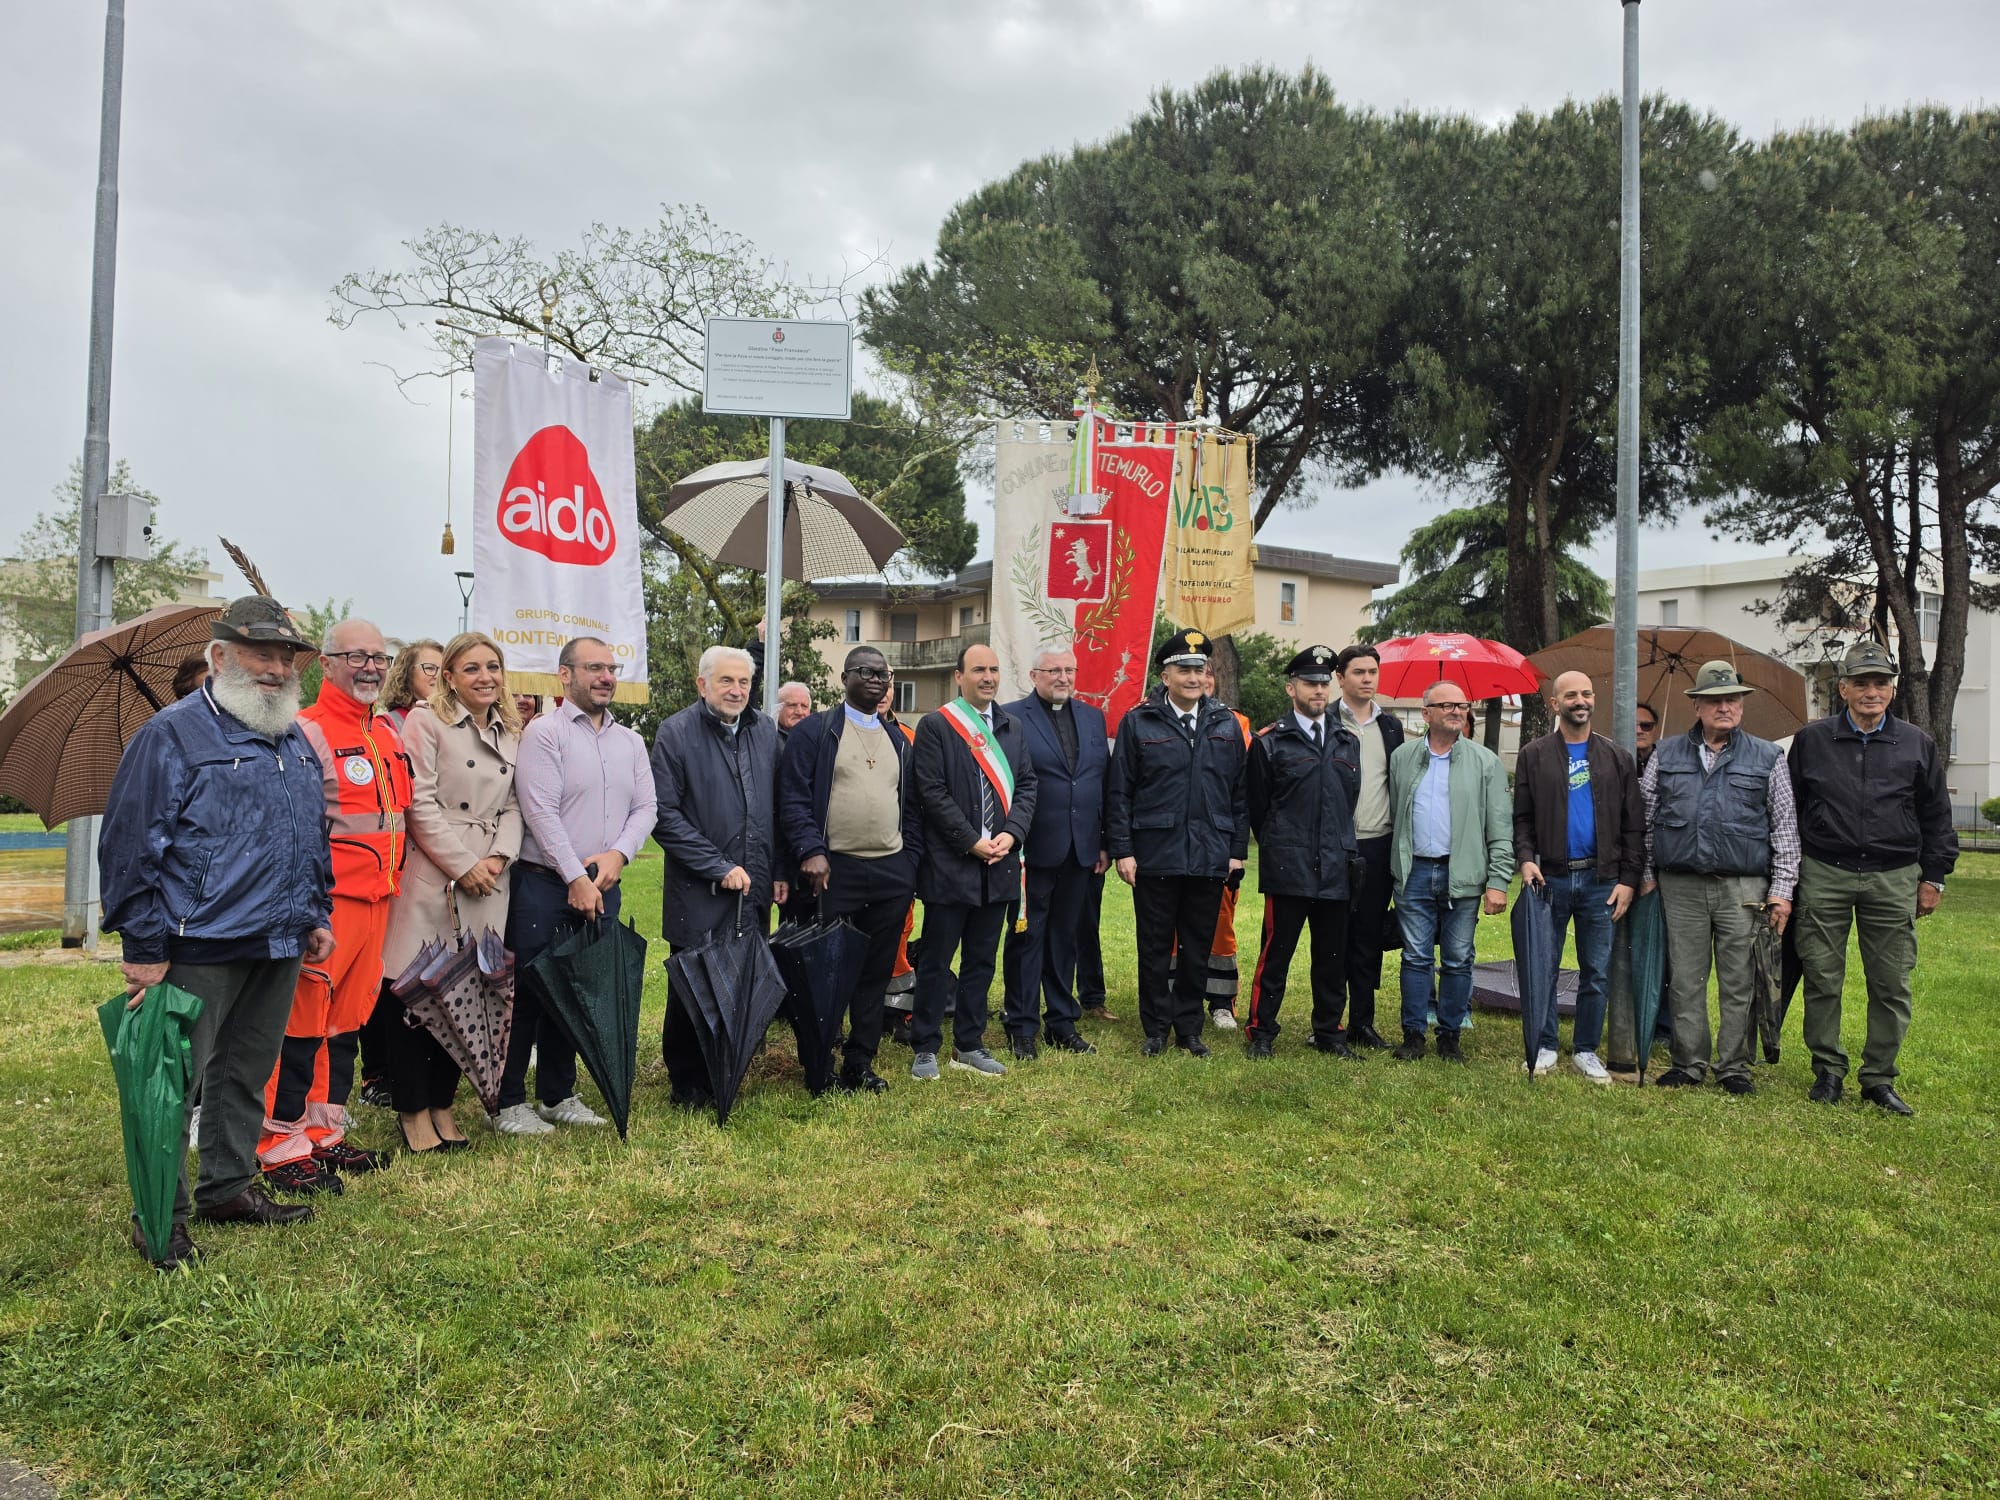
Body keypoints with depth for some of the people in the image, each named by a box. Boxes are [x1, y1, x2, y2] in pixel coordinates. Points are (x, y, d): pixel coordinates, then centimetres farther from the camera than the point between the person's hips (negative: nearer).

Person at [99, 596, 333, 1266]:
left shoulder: (297, 743, 15)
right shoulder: (173, 734, -8)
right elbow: (130, 846, -11)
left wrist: (318, 916, 17)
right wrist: (143, 948, -13)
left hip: (279, 948, 7)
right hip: (198, 950, -7)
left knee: (248, 1076, 17)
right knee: (174, 1082, 1)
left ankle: (229, 1187, 31)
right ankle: (161, 1216, 13)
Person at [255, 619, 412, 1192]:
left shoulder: (390, 735, 15)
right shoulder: (306, 731, -10)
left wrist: (394, 878, 23)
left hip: (378, 896, 8)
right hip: (327, 900, -8)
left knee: (348, 1017, 14)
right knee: (304, 1021, -3)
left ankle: (325, 1133, 25)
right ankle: (281, 1146, 8)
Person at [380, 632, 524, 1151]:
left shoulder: (510, 732, 14)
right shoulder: (425, 721, -3)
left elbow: (513, 804, 13)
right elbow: (421, 803, -10)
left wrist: (499, 857, -5)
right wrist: (463, 866, -11)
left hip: (489, 878, 5)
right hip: (431, 874, -5)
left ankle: (442, 1104, 20)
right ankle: (413, 1110, 12)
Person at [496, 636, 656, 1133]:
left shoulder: (630, 741, 12)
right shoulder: (544, 732, -7)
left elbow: (644, 808, 8)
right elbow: (541, 812, -14)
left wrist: (618, 854, -11)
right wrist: (576, 878, -16)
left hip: (602, 887, 6)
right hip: (545, 884, -6)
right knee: (528, 993, 0)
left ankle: (558, 1095, 24)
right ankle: (508, 1102, 11)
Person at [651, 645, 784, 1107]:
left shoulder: (765, 730, 6)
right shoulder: (676, 733, -8)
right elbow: (664, 813, -13)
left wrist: (779, 871, 6)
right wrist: (718, 866, -15)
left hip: (754, 889, 4)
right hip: (698, 892, -4)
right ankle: (688, 1084, 23)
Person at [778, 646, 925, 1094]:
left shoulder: (899, 741, 17)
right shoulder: (814, 731, 0)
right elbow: (793, 798, -7)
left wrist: (911, 864, 9)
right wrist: (811, 851, -17)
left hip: (892, 872, 5)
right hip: (834, 871, -5)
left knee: (876, 972, 8)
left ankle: (860, 1063, 18)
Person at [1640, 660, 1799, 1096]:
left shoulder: (1768, 758, 8)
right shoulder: (1667, 755, 10)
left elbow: (1785, 828, 7)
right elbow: (1644, 818, 13)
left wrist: (1782, 889, 1)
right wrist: (1645, 875, 7)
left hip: (1744, 889, -1)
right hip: (1681, 887, 1)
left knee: (1739, 984, 2)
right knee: (1685, 981, 5)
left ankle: (1734, 1066, 13)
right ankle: (1688, 1063, 15)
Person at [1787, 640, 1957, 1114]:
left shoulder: (1917, 745, 7)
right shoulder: (1811, 740, 4)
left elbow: (1936, 816, 12)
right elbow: (1789, 809, 9)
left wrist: (1934, 876, 8)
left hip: (1893, 879, 1)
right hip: (1824, 876, -1)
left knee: (1891, 985, 4)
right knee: (1822, 980, 3)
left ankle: (1879, 1079, 15)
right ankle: (1827, 1071, 16)